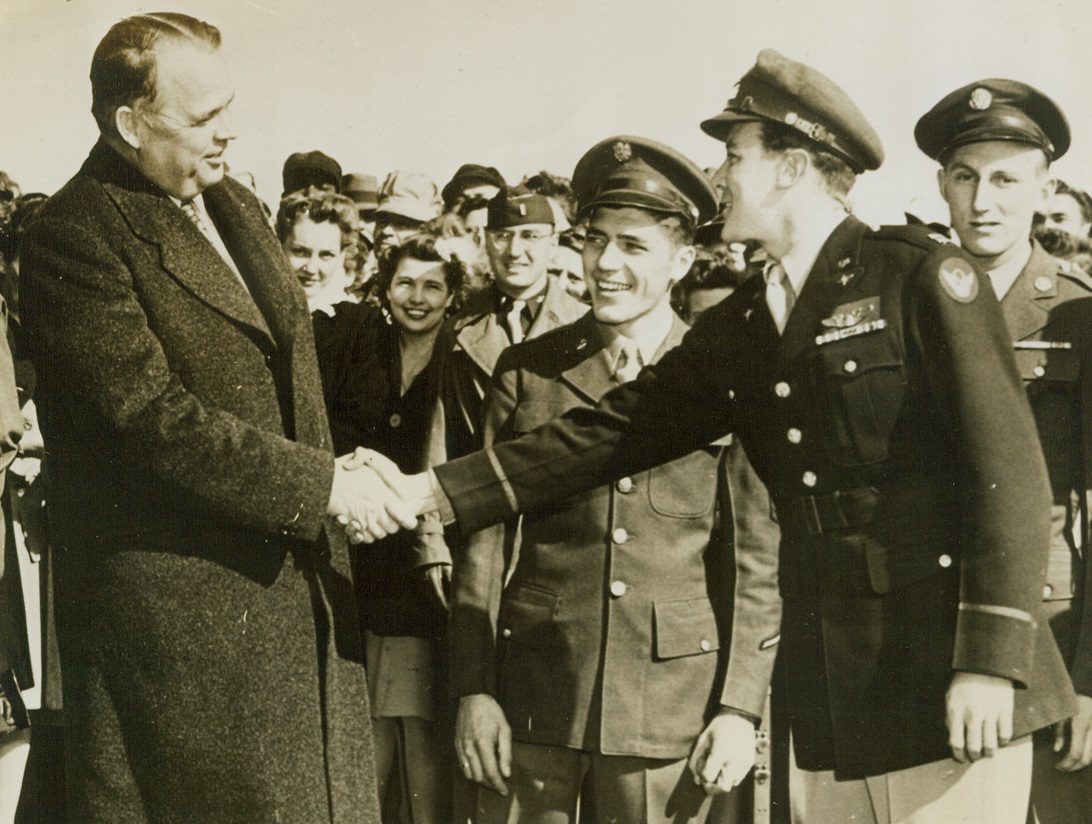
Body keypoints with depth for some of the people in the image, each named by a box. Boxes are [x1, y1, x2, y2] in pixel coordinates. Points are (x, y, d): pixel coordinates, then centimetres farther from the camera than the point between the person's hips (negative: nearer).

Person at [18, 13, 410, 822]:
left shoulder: (235, 204, 13)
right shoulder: (73, 237, -15)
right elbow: (148, 417, -22)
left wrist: (339, 468, 8)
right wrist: (317, 483, -20)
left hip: (298, 583, 8)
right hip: (176, 599, -8)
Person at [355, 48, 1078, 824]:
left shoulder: (922, 276, -6)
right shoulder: (739, 329, 12)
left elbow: (1008, 468, -12)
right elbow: (606, 433, 8)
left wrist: (993, 661, -17)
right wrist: (426, 493, 2)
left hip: (949, 687, -5)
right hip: (834, 696, 6)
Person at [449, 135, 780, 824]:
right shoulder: (527, 370, 5)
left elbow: (758, 560, 1)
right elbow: (487, 539, 4)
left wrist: (740, 709, -4)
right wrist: (474, 689, -1)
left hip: (670, 706, -1)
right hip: (533, 694, 1)